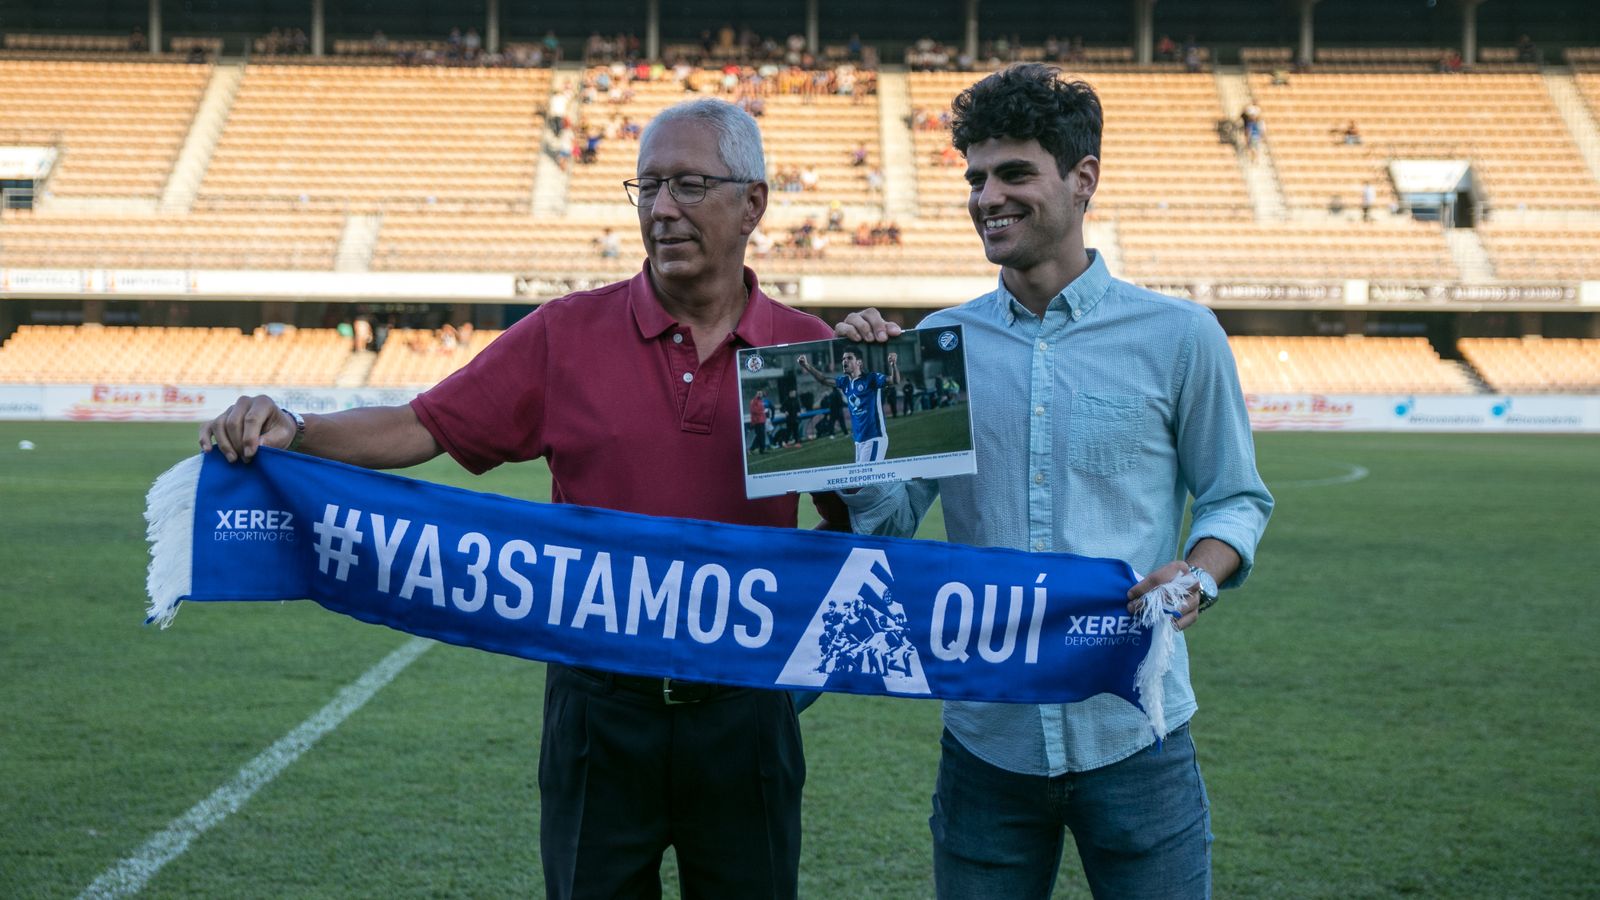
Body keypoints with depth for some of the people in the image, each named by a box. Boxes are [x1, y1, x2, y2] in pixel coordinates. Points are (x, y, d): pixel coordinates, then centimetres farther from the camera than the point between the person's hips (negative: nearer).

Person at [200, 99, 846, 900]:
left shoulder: (809, 351, 1)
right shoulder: (569, 335, 0)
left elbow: (858, 523, 7)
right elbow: (422, 427, -3)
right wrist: (290, 433, -17)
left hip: (744, 713, 0)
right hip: (602, 707, 0)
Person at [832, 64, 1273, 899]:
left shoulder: (1177, 335, 0)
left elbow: (1236, 499, 7)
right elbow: (887, 519, 5)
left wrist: (1197, 576, -13)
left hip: (1133, 736, -2)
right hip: (985, 733, 2)